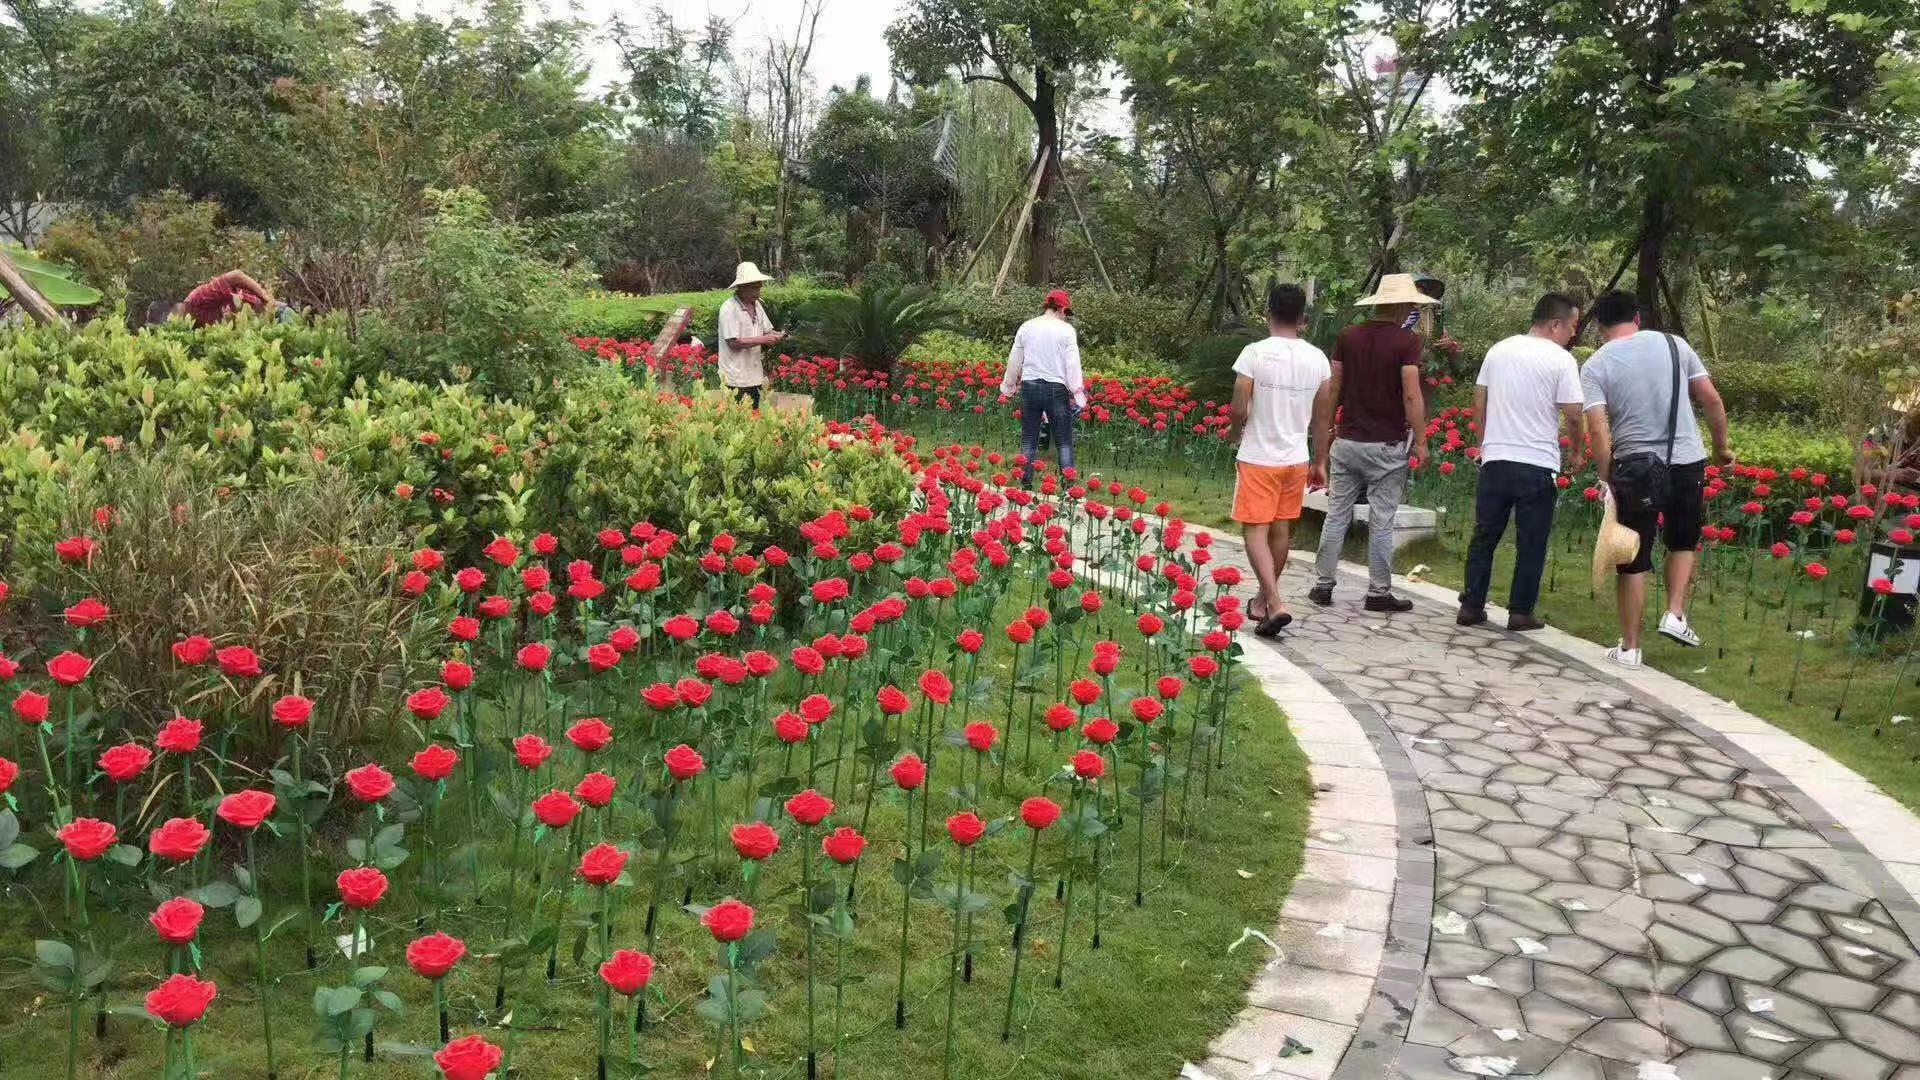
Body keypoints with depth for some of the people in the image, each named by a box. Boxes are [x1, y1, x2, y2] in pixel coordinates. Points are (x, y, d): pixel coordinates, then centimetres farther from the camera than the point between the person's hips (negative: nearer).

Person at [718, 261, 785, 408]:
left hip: (755, 375, 8)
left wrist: (776, 335, -7)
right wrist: (763, 339, -23)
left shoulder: (756, 305, 10)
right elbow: (734, 343, -21)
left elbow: (766, 331, 16)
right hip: (736, 379, -8)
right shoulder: (729, 308, -15)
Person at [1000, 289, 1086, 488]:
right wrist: (1078, 393, -5)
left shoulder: (1026, 327, 7)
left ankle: (1025, 484, 13)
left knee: (1028, 440, 11)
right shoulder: (1066, 330, -5)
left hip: (1029, 387, 4)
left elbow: (1014, 361, 14)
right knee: (1064, 442, 2)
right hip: (1056, 388, -3)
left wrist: (1009, 385, 26)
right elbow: (1072, 364, -8)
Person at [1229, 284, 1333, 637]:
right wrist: (1320, 462, 16)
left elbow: (1239, 411, -15)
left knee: (1256, 531, -1)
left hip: (1259, 458, -5)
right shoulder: (1318, 358, 1)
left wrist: (1234, 434, 7)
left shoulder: (1255, 353, -13)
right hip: (1296, 459, 5)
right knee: (1281, 530, 16)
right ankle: (1264, 599, 30)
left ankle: (1275, 603, -15)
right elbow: (1322, 418, 6)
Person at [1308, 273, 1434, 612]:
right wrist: (1420, 441, -8)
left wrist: (1326, 430, 17)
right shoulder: (1407, 341, -10)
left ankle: (1324, 586, 13)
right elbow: (1411, 396, -14)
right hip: (1386, 446, -4)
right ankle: (1378, 593, 11)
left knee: (1337, 515, 10)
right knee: (1381, 521, 4)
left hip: (1347, 441, 4)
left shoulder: (1348, 336, 4)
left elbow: (1333, 389, 7)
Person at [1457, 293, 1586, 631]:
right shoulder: (1561, 360, -8)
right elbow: (1574, 415, -9)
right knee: (1531, 545, 6)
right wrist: (1575, 453, 7)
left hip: (1495, 460, 4)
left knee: (1484, 537, 12)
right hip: (1538, 465, -4)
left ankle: (1471, 607, 14)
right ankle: (1520, 612, 10)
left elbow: (1478, 404, 12)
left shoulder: (1498, 350, 7)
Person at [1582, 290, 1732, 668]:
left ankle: (1630, 648, 13)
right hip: (1687, 463, 2)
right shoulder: (1673, 344, 4)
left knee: (1633, 562, 7)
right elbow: (1712, 400, 4)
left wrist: (1606, 481, -4)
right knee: (1683, 542, 26)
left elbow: (1599, 431, -12)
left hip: (1634, 468, -2)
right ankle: (1675, 614, 12)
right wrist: (1722, 448, 16)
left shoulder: (1595, 365, -3)